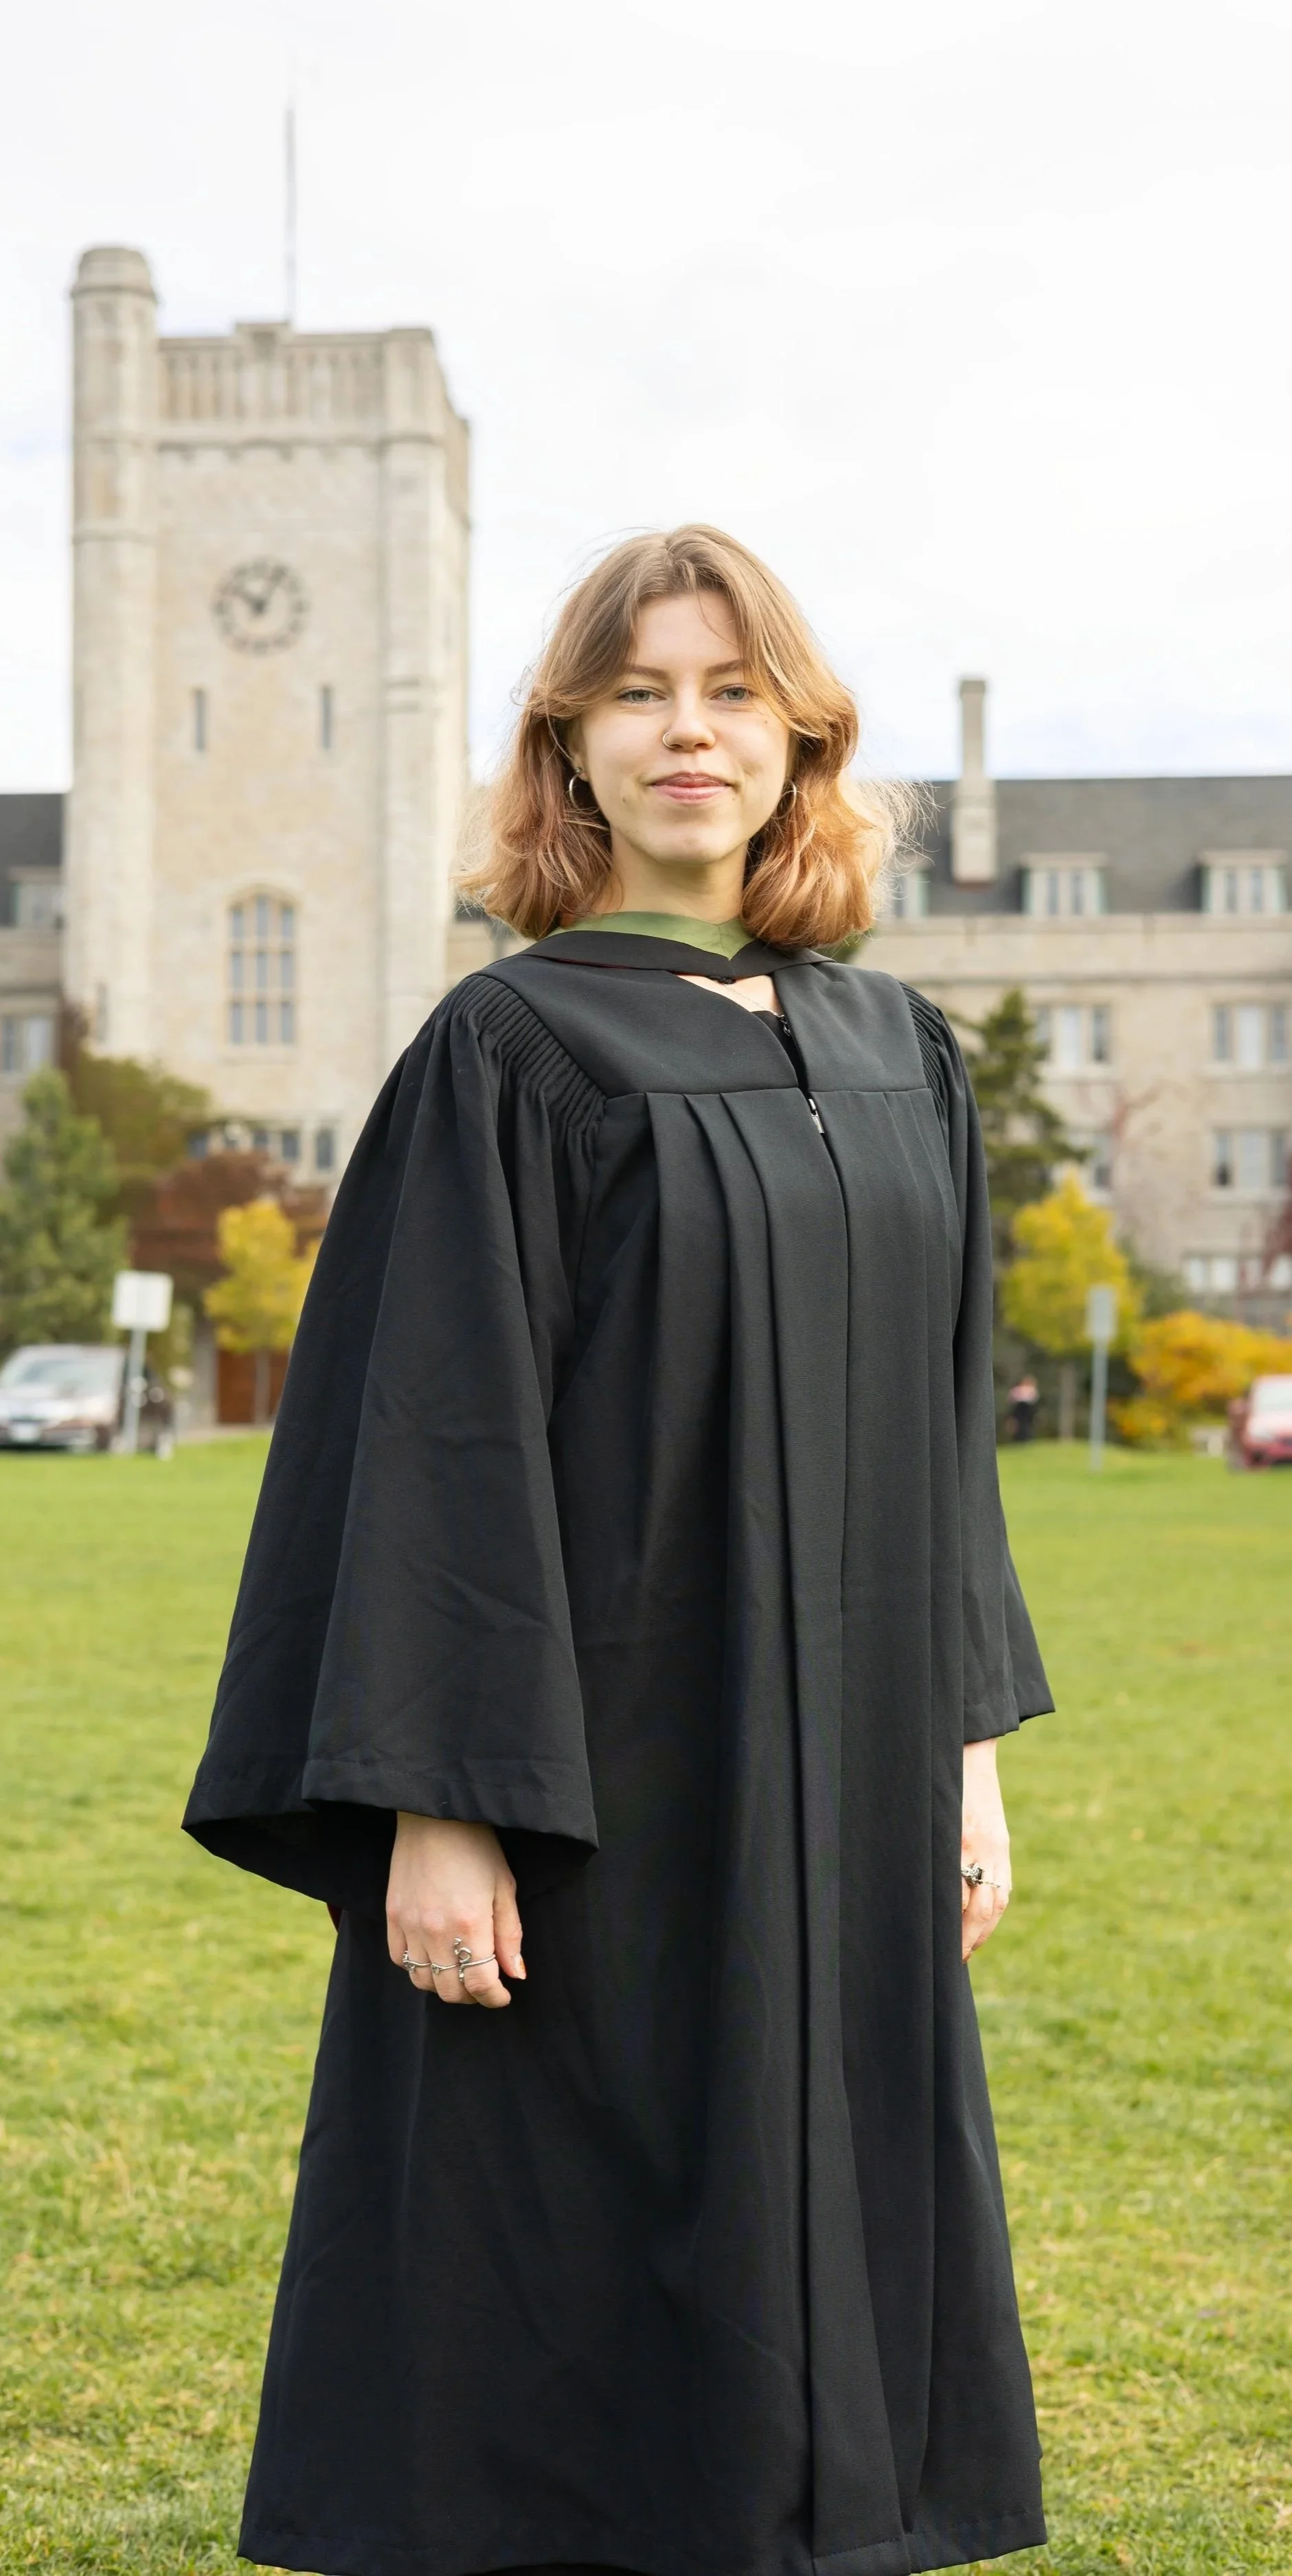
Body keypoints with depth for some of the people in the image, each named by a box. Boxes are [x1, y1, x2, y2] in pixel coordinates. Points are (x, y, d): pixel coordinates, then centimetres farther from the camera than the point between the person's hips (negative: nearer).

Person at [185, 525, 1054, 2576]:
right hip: (603, 1784, -5)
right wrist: (436, 1803, -17)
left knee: (827, 2247, 12)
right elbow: (438, 1437, -12)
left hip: (841, 1794, 6)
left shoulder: (898, 1058, 10)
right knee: (558, 2278, 2)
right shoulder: (512, 1054, -7)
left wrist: (967, 1746, 10)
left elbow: (939, 1423, 14)